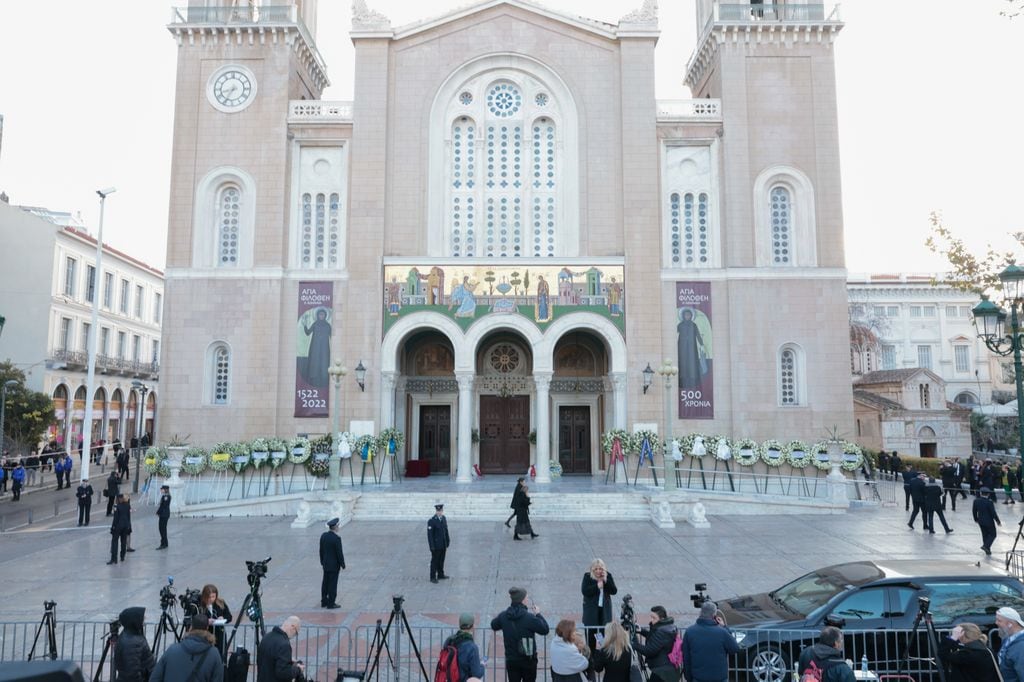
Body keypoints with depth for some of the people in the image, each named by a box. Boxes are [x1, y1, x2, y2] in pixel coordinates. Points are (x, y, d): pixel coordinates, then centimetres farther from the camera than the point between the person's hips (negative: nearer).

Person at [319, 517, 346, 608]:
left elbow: (321, 550, 7)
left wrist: (322, 562, 19)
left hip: (326, 564, 7)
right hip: (334, 565, -7)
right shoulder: (337, 538, -23)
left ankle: (324, 602, 25)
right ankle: (331, 604, 9)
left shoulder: (323, 535, -1)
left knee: (325, 583, 16)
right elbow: (339, 553, -19)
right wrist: (342, 564, -8)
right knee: (333, 584, 2)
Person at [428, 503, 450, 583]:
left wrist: (448, 542, 11)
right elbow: (430, 535, -16)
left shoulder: (444, 518, 4)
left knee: (441, 560, 16)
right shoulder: (431, 521, -17)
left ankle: (440, 575, 30)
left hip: (443, 545, 6)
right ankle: (433, 577, 16)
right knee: (435, 561, 5)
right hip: (436, 545, -6)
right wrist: (432, 547, -17)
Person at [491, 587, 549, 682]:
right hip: (528, 660, -3)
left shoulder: (503, 616, -8)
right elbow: (545, 629, -13)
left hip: (511, 660, 4)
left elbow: (493, 626, 12)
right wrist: (538, 614, -1)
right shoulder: (529, 617, -22)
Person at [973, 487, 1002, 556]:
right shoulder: (989, 502, -22)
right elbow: (993, 513, -18)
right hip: (989, 522, -5)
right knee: (992, 535, 11)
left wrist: (976, 519, 20)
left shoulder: (976, 501, -5)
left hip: (980, 521, 5)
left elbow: (974, 511, 4)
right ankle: (986, 546, -6)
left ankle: (987, 550, 22)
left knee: (985, 535, 16)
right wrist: (998, 521, -5)